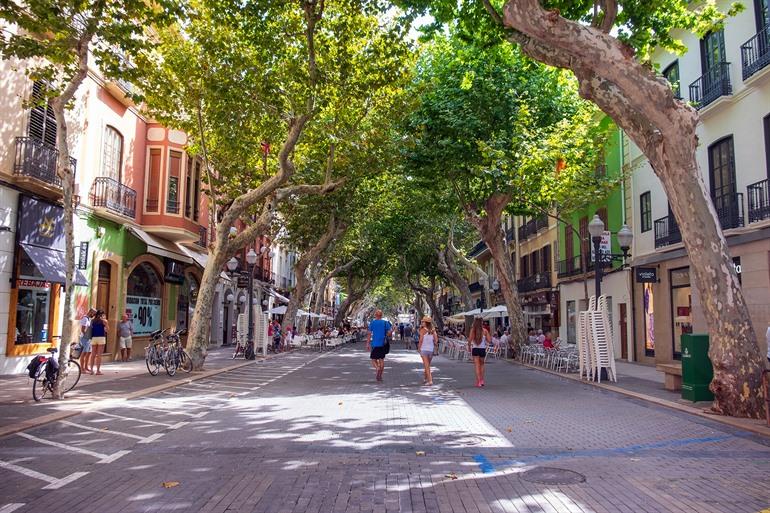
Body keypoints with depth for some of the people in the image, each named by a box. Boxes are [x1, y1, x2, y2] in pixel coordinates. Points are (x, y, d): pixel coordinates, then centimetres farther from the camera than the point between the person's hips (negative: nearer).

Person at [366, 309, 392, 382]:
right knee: (381, 359, 11)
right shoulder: (385, 322, 2)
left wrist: (367, 344, -1)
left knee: (373, 359, 6)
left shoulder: (372, 323, -2)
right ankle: (380, 376, 10)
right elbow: (390, 331, -6)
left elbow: (369, 334, -5)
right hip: (383, 344, 2)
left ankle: (377, 368, -24)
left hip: (375, 344, -2)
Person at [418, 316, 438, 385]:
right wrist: (434, 345, 13)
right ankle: (426, 379, 31)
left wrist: (419, 348, -2)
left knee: (426, 366, -3)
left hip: (424, 349, -5)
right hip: (431, 349, 5)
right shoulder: (433, 330, 3)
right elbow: (436, 340, 0)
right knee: (427, 365, 20)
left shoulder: (422, 330, -10)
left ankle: (430, 380, -11)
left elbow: (421, 340, -12)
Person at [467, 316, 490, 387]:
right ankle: (482, 380, 19)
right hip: (483, 349, 1)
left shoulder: (472, 330, -5)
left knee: (477, 365, 2)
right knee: (482, 364, 20)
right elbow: (489, 340, -6)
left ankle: (478, 381, -6)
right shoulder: (485, 330, -2)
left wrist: (469, 346, 3)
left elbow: (470, 340, -12)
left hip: (475, 349, -1)